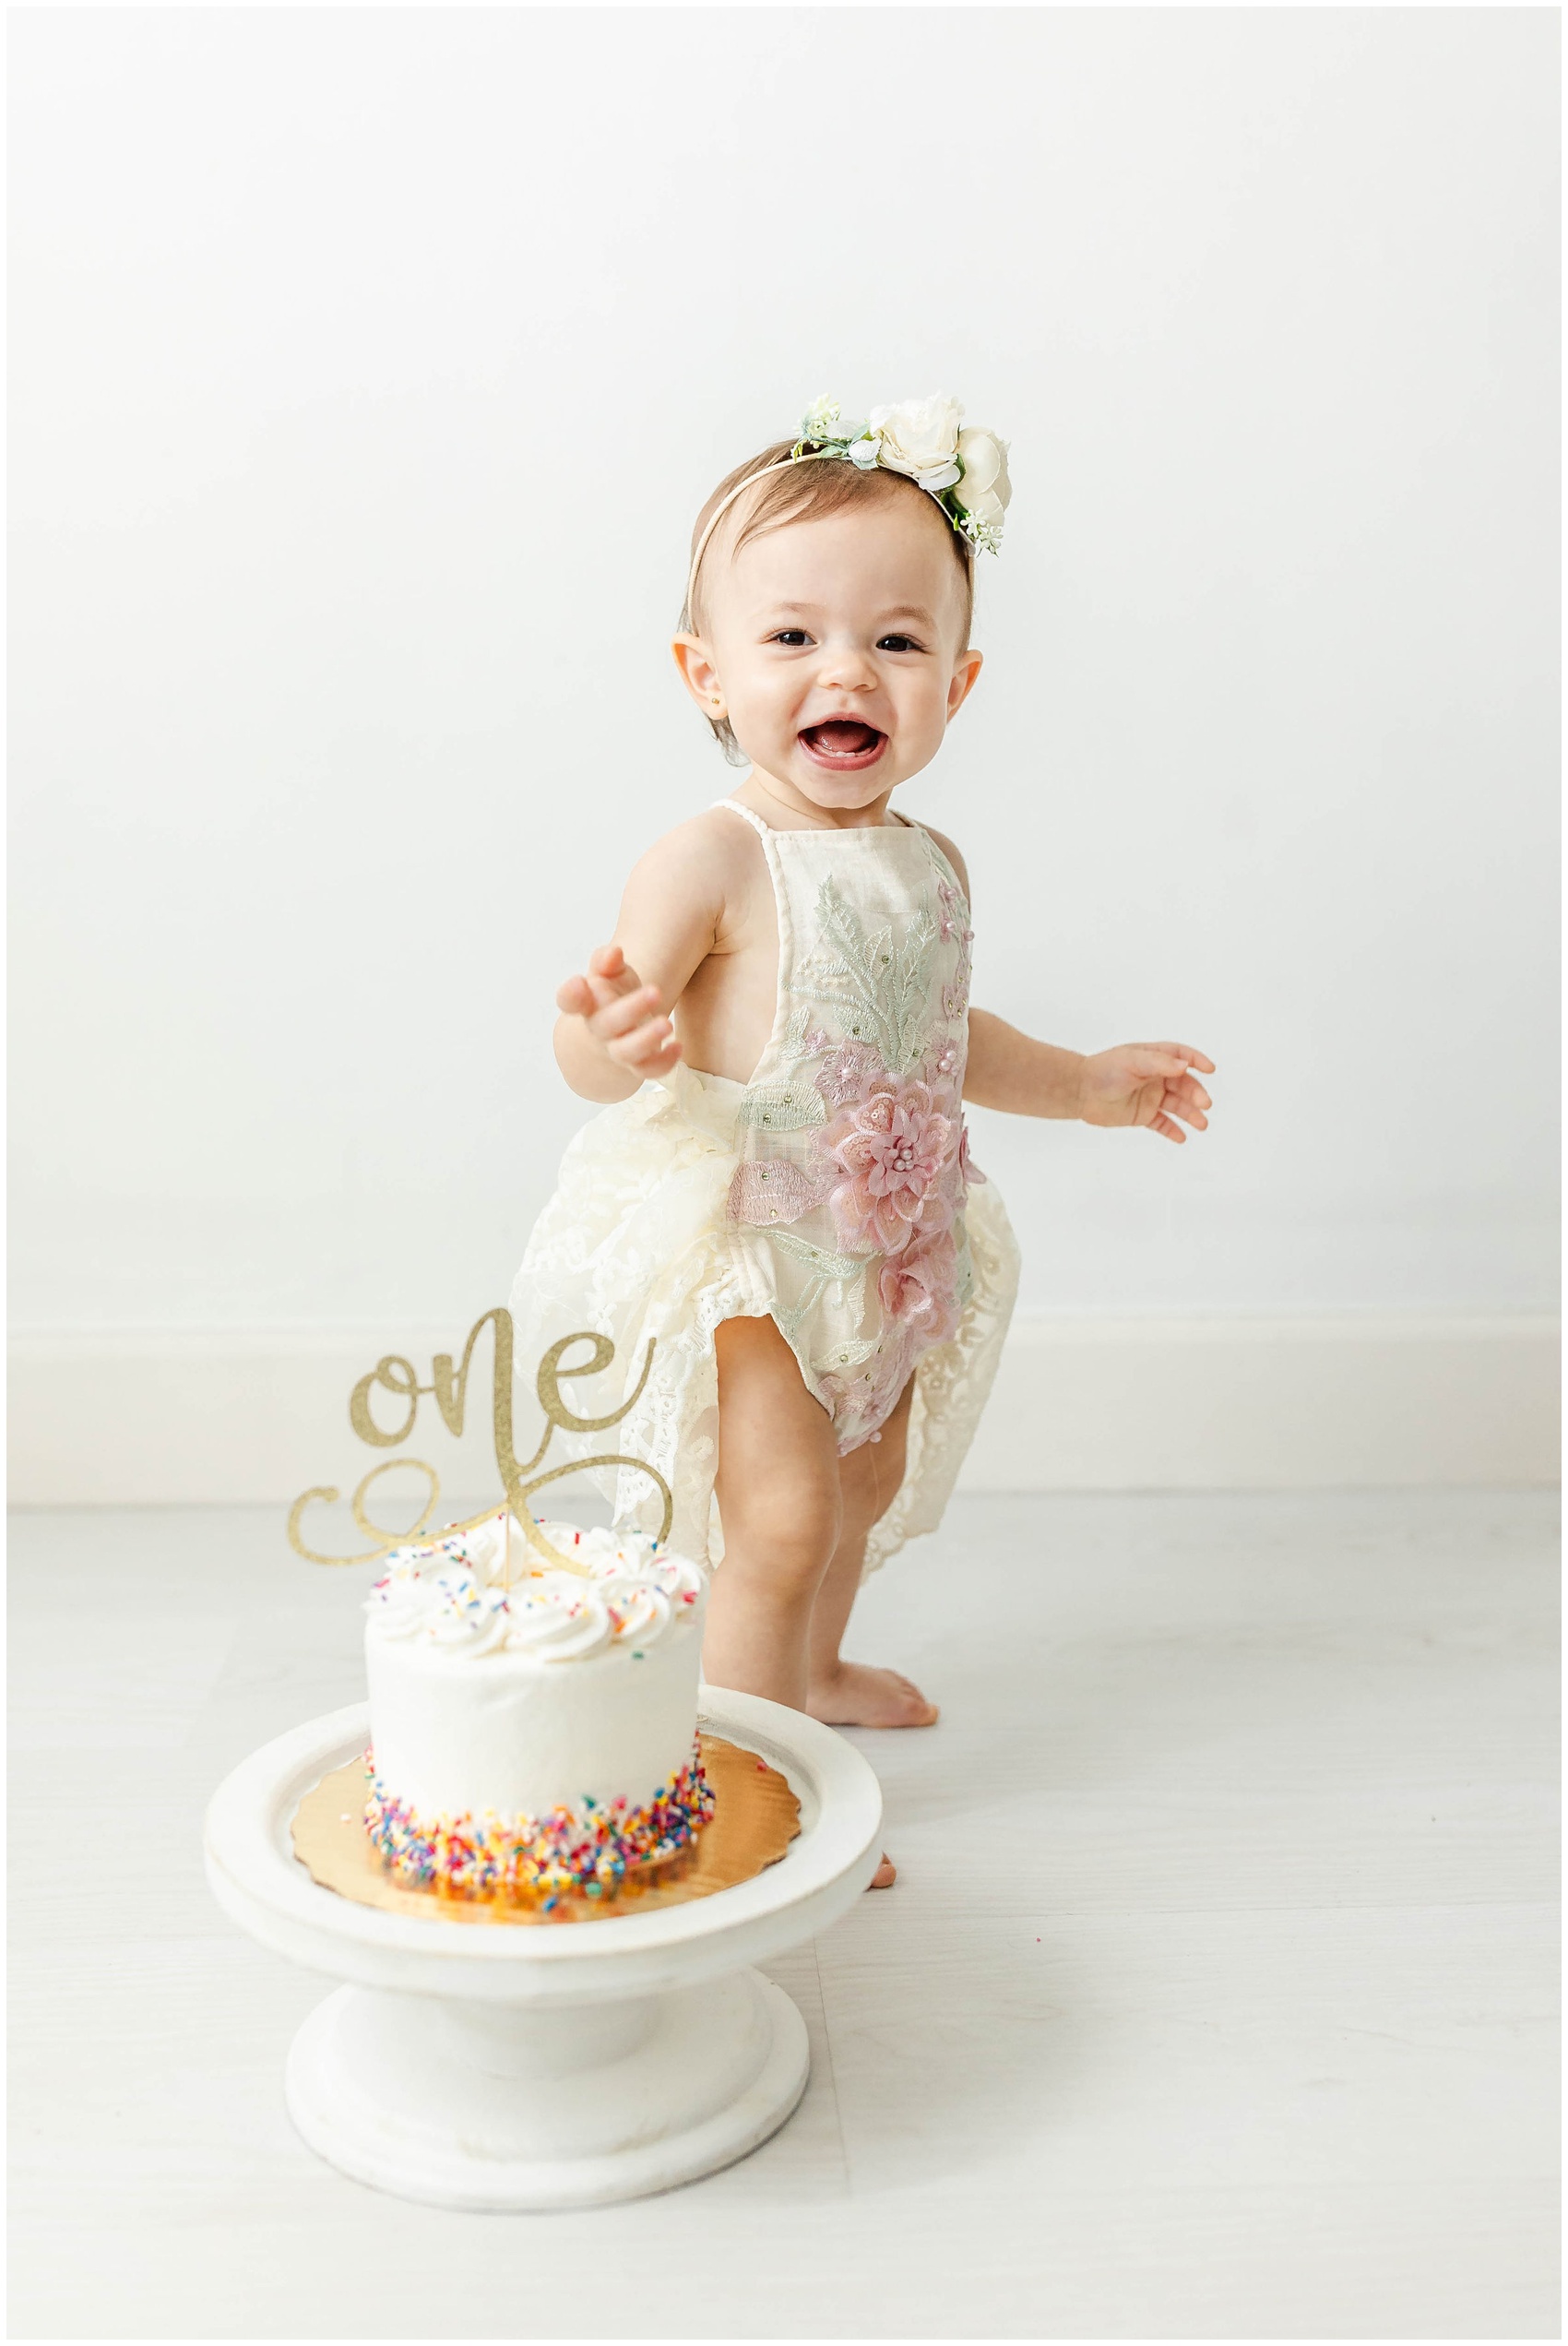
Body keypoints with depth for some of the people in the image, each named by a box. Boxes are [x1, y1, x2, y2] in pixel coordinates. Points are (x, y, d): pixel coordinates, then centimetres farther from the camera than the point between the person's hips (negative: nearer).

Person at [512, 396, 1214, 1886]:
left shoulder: (929, 865, 2)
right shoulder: (714, 862, -21)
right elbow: (605, 1052, -24)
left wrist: (1087, 1083, 26)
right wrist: (612, 1042, -47)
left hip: (881, 1246, 8)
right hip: (740, 1248, -8)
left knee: (873, 1481, 24)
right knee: (782, 1516, -11)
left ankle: (814, 1669, 51)